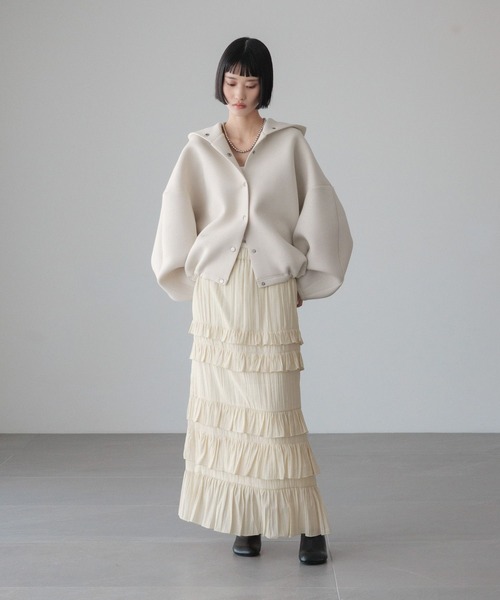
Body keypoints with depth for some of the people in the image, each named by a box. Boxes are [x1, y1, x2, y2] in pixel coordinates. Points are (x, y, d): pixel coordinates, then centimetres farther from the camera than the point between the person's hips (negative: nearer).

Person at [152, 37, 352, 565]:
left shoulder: (290, 143, 4)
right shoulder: (199, 150, 9)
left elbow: (321, 216, 4)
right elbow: (177, 220, 7)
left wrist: (304, 282, 5)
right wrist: (193, 279, 5)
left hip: (270, 291, -2)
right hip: (216, 293, 2)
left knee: (276, 411, -4)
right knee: (225, 408, 3)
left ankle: (309, 526, 6)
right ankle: (245, 522, 14)